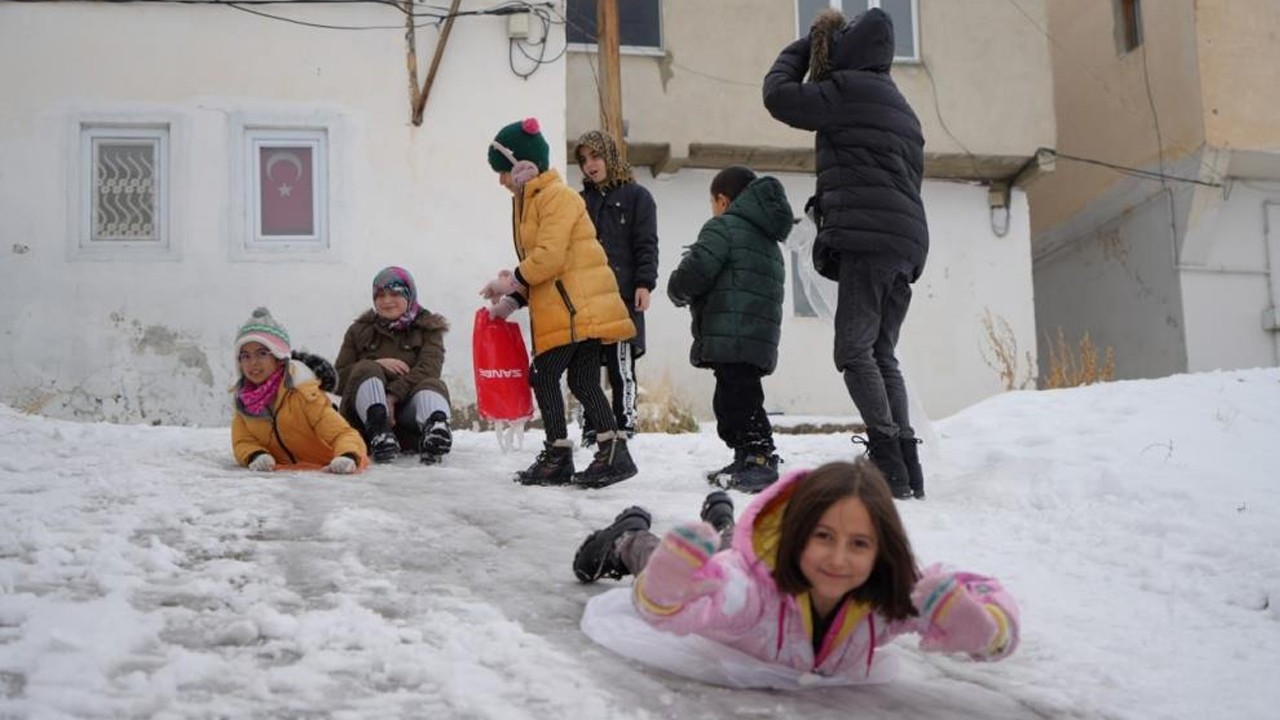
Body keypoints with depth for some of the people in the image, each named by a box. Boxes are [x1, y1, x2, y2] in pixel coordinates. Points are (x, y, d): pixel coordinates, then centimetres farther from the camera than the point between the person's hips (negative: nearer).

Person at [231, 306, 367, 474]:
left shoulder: (302, 392, -27)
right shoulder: (243, 398, -9)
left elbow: (343, 434, -33)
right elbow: (242, 442, -9)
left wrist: (347, 457, -56)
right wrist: (255, 456, -34)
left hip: (326, 467, -3)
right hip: (284, 470, 3)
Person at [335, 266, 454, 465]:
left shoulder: (428, 329, 15)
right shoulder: (360, 330, 20)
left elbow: (429, 369, -6)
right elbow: (339, 378, 10)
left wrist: (393, 396, -22)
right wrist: (377, 365, -8)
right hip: (364, 414, 1)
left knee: (433, 385, -29)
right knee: (366, 369, -26)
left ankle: (435, 427, -67)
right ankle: (379, 433, -55)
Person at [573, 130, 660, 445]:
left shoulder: (636, 196, 6)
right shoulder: (582, 201, 20)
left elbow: (646, 244, -1)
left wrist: (644, 284, -11)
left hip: (623, 293, -5)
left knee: (621, 364, -6)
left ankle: (625, 428, -2)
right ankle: (591, 429, 10)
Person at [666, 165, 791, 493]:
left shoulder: (724, 226, -4)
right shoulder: (768, 239, 25)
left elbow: (693, 273, -15)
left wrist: (678, 292, 7)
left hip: (731, 337, -10)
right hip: (761, 338, 10)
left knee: (738, 398, -11)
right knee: (730, 400, 17)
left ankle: (760, 459, -16)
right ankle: (746, 462, 22)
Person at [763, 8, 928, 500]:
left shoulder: (849, 87, -3)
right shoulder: (898, 105, 27)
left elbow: (779, 95, 1)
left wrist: (802, 49, 18)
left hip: (869, 238, -9)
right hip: (907, 243, 9)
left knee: (855, 352, -11)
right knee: (882, 354, 9)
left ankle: (890, 466, -19)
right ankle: (907, 468, 4)